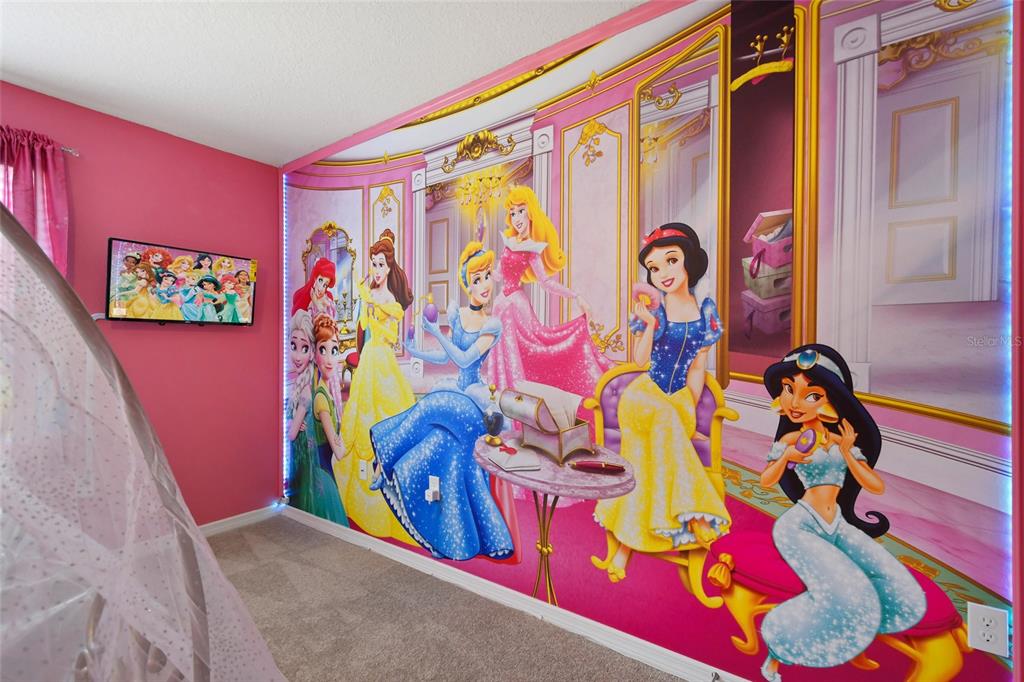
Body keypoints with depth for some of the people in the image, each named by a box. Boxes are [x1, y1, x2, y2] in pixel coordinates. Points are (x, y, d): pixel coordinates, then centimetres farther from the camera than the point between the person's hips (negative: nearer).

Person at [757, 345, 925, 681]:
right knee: (846, 598, -20)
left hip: (837, 526, 6)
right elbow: (766, 481, -3)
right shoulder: (790, 439, -10)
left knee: (902, 595, -3)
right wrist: (786, 458, -22)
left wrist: (848, 454, -15)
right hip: (801, 526, -6)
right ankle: (779, 646, -2)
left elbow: (877, 487, 0)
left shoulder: (843, 441, 1)